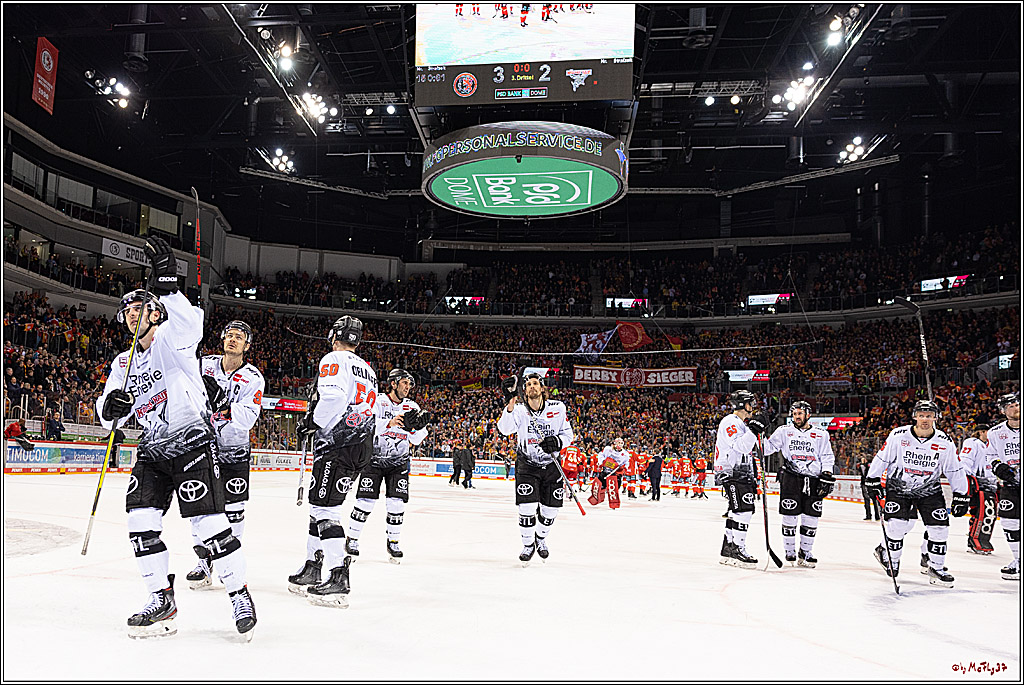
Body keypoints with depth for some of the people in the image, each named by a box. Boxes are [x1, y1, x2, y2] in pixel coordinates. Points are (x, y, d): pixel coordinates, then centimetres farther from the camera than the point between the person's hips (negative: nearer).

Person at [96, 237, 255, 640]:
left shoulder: (172, 338, -2)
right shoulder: (124, 363, 17)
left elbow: (188, 323, -28)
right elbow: (109, 416, 11)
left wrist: (167, 285, -40)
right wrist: (111, 407, -13)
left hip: (192, 440, -7)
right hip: (153, 450, 7)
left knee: (207, 520, -13)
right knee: (140, 520, -5)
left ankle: (240, 595, 0)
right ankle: (162, 601, 8)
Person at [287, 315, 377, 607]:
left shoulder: (334, 360, -2)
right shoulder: (369, 371, 26)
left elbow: (332, 396, -19)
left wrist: (311, 422, -7)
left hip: (338, 442, -9)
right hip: (363, 445, 9)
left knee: (325, 506, -10)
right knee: (321, 503, 16)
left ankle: (339, 578, -15)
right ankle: (313, 568, 22)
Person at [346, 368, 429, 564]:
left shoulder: (412, 407, 5)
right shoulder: (377, 402, -7)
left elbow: (416, 439, 0)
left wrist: (419, 426, -21)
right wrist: (389, 423, -39)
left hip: (399, 462, 3)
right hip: (374, 458, -3)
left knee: (397, 502, -5)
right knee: (366, 501, -8)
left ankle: (393, 542, 13)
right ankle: (352, 540, 10)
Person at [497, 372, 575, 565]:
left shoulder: (557, 408, -9)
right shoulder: (519, 410, -14)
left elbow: (568, 433, 1)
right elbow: (505, 429, -33)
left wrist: (557, 442, -21)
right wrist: (510, 404, -47)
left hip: (551, 464, 2)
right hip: (527, 464, -2)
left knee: (549, 510, 7)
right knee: (527, 508, -11)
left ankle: (541, 539, 36)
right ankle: (528, 544, 13)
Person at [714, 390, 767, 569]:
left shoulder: (741, 425, 23)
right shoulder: (730, 422, -10)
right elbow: (740, 446, -24)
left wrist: (752, 478, 24)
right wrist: (754, 430, -27)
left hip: (741, 475, 11)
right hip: (731, 474, -11)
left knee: (737, 511, 11)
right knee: (743, 509, -15)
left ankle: (728, 550, 16)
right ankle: (737, 550, -14)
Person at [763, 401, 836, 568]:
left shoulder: (821, 435, 11)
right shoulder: (784, 432, 9)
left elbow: (828, 458, 11)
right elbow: (768, 447, 4)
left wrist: (827, 476, -1)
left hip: (814, 481, 1)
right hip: (790, 479, -1)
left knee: (811, 519, 3)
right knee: (790, 517, -3)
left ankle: (805, 553, 16)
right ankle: (789, 552, 10)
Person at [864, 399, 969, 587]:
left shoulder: (945, 443, -10)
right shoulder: (898, 435, -14)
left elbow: (955, 471, 0)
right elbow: (882, 458, -5)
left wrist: (961, 496, -1)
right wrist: (873, 481, -5)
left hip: (929, 489, 2)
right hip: (898, 486, -2)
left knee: (939, 526, -7)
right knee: (899, 524, -15)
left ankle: (936, 567, 11)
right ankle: (890, 556, 12)